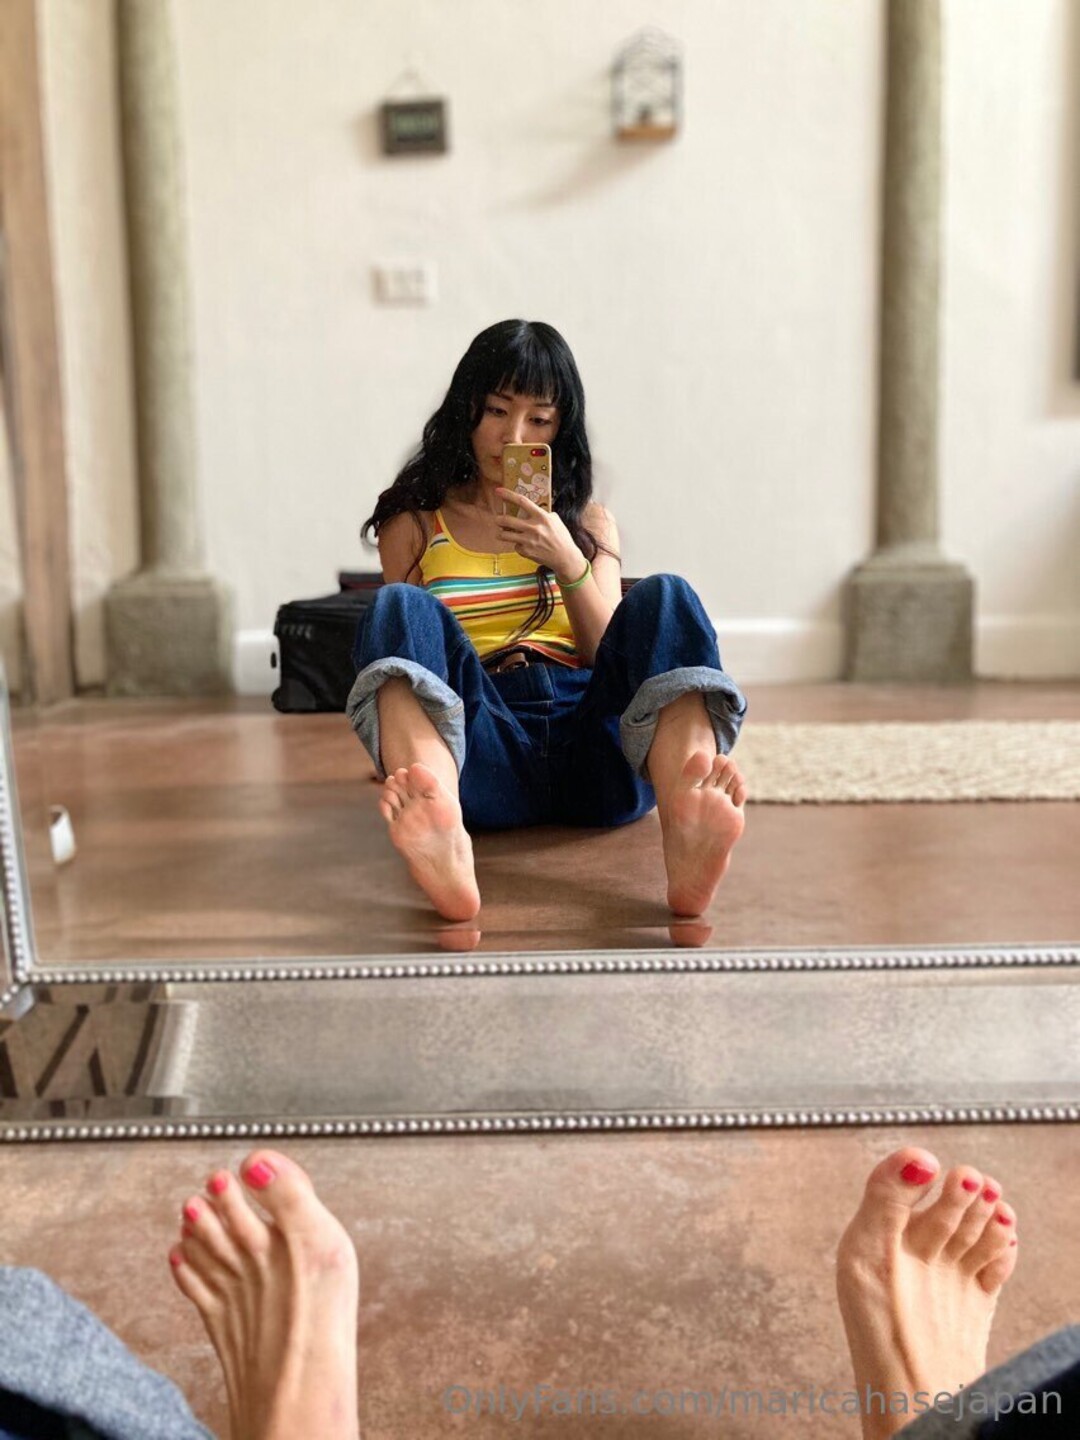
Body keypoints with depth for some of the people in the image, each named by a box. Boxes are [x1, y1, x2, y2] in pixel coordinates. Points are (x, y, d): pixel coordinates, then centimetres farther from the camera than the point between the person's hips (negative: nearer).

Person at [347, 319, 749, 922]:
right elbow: (402, 638, 15)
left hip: (593, 748, 1)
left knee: (664, 599, -24)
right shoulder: (413, 527, 19)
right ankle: (445, 844, -59)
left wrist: (568, 563, -2)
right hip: (483, 749, -1)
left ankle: (688, 824, -56)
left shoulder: (589, 522, 24)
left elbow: (615, 659, 14)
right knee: (400, 606, -26)